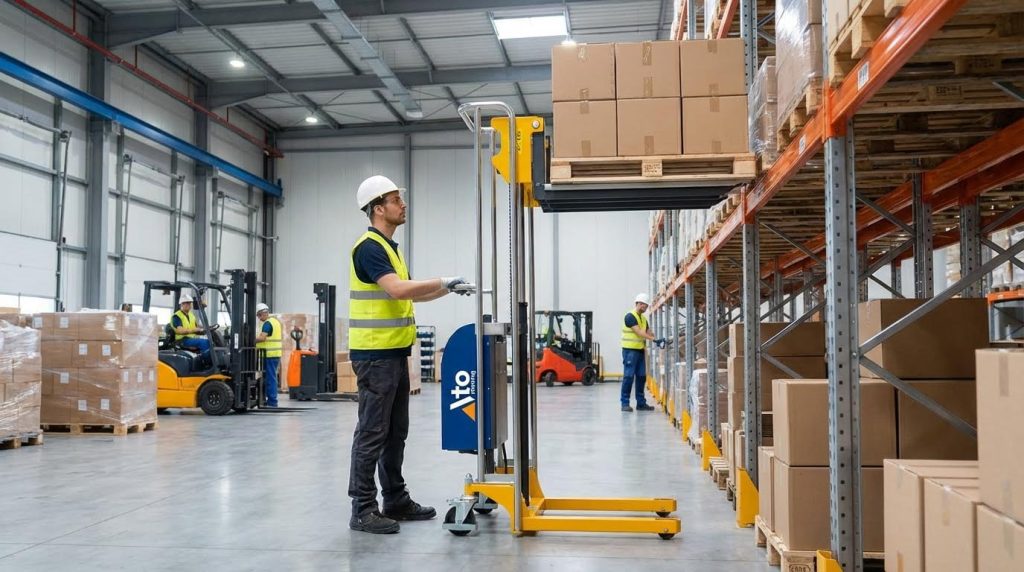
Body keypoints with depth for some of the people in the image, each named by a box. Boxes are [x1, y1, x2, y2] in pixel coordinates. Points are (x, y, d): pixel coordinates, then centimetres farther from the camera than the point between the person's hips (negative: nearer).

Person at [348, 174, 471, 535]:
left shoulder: (389, 246, 17)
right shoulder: (369, 247, -14)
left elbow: (407, 294, 23)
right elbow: (397, 290, -25)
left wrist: (447, 290, 15)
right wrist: (443, 283, -17)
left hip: (395, 353, 10)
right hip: (375, 354, -10)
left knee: (395, 432, 14)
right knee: (372, 433, -5)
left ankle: (396, 501, 23)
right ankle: (363, 510, 3)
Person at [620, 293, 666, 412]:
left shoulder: (643, 318, 16)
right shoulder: (630, 316, -11)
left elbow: (648, 332, 12)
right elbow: (639, 332, -20)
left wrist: (658, 341, -6)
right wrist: (654, 339, -26)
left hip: (640, 350, 8)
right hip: (630, 350, -8)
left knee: (641, 377, 8)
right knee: (628, 376, -7)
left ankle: (641, 403, 14)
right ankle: (625, 403, -2)